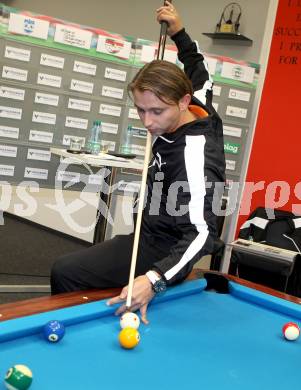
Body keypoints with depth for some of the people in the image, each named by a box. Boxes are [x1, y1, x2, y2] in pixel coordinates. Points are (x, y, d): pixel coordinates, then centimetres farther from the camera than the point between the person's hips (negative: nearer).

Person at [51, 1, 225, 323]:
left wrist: (155, 278, -51)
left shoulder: (194, 154, -32)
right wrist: (178, 33, 10)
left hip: (163, 253, -10)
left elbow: (203, 233, -39)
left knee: (64, 273, -19)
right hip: (153, 236, 10)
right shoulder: (200, 114, -8)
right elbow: (200, 76, 16)